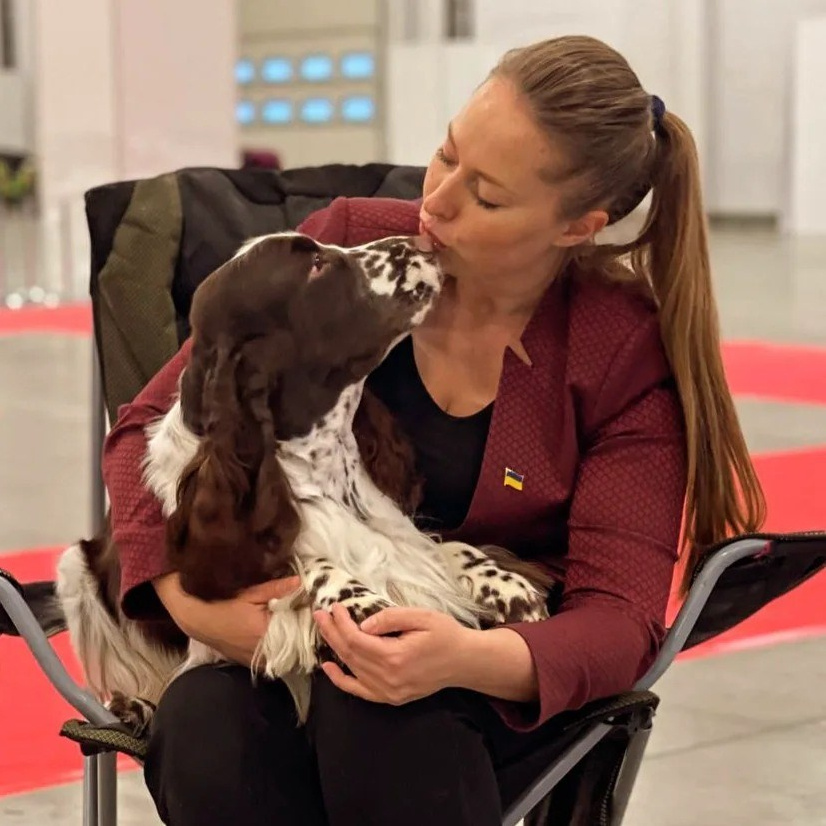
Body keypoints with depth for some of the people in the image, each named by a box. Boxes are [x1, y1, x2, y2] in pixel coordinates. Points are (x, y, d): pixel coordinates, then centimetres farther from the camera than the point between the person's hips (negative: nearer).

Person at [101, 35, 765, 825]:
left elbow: (619, 616, -14)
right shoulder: (347, 241, -4)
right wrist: (184, 592, -19)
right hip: (274, 642, 2)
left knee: (373, 707, -36)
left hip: (492, 694, -1)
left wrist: (471, 658, -36)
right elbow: (152, 424, 0)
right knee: (204, 727, -33)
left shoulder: (629, 352, -9)